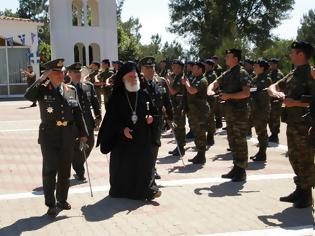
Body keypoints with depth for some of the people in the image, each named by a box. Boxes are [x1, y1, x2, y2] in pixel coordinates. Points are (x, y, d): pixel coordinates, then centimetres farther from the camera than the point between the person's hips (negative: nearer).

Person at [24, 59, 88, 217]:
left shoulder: (71, 90, 6)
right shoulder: (43, 89, -5)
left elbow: (78, 112, 9)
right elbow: (28, 96, -26)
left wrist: (83, 133, 7)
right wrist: (42, 79, -23)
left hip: (67, 136, 4)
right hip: (49, 136, -4)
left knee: (65, 170, 13)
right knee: (50, 171, -2)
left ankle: (62, 200, 28)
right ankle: (51, 204, 7)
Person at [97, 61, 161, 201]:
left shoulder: (143, 95, 4)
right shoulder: (117, 97, -4)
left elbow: (152, 112, 12)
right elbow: (111, 118, -6)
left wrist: (151, 118, -9)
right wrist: (122, 129, -18)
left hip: (143, 137, 2)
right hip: (122, 138, -2)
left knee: (143, 163, 2)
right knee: (123, 164, 6)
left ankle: (146, 188, 14)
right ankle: (121, 190, 21)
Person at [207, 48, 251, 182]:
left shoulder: (242, 73, -11)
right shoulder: (226, 74, 13)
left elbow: (246, 93, -19)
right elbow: (214, 84, 17)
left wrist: (229, 96, -21)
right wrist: (210, 90, -6)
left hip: (240, 111, -8)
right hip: (229, 111, 8)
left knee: (240, 141, -3)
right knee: (232, 141, 13)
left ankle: (241, 171, 5)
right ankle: (236, 168, 23)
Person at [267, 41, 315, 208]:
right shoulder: (292, 74, 13)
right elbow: (272, 87, 15)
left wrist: (295, 102, -24)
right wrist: (276, 92, -6)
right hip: (292, 123, 9)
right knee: (294, 158, 16)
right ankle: (299, 190, 29)